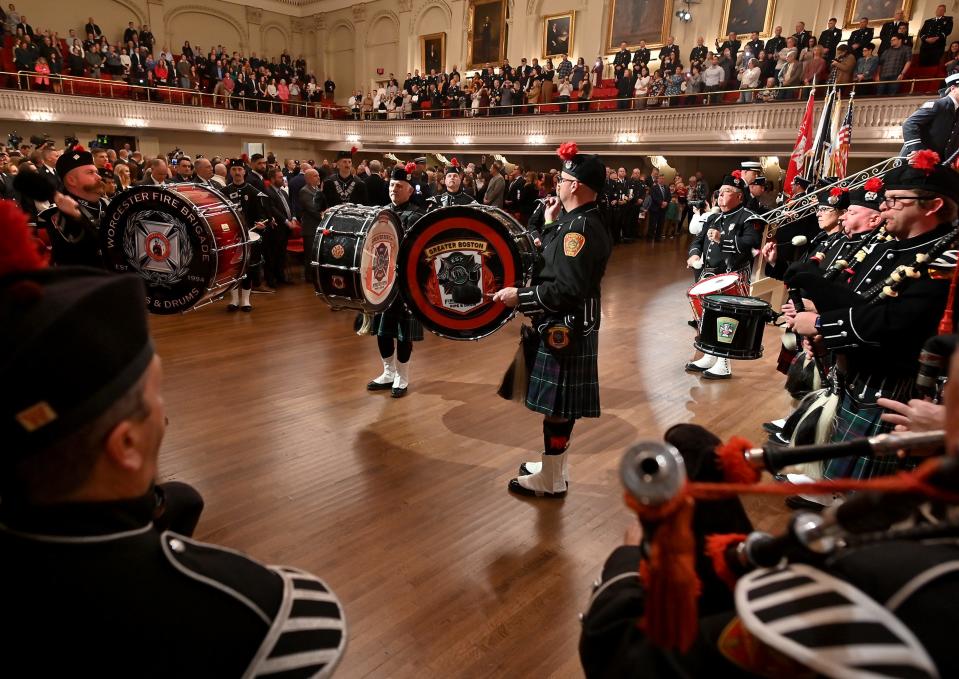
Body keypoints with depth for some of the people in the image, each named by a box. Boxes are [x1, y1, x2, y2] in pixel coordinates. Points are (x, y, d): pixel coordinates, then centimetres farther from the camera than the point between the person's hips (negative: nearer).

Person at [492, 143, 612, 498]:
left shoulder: (581, 227, -21)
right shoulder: (578, 221, 10)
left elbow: (568, 289, -27)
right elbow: (555, 266, 15)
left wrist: (519, 296, -20)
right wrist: (551, 224, 13)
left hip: (565, 330, -10)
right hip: (562, 325, 10)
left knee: (558, 406, 1)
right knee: (558, 404, 20)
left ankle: (551, 481, 15)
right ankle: (554, 465, 34)